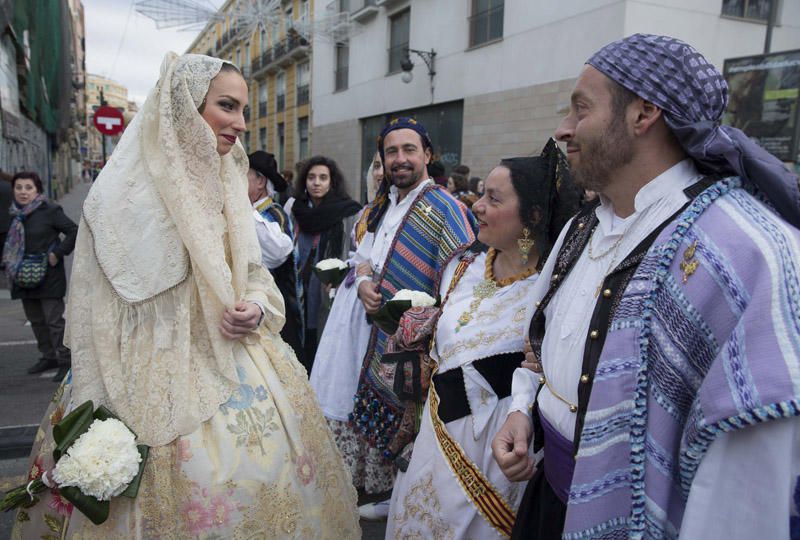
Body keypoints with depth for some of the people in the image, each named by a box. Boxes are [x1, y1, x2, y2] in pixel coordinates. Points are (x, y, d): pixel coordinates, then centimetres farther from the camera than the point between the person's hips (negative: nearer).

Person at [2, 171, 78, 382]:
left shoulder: (50, 210, -10)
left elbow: (74, 231, -10)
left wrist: (57, 253, -14)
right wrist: (10, 263, 11)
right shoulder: (14, 214, 8)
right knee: (35, 319, 14)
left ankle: (64, 361, 3)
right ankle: (49, 357, 28)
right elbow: (11, 243, 23)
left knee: (54, 319, -5)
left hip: (48, 277, -7)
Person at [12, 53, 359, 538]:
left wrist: (257, 309, -8)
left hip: (237, 364, 6)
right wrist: (104, 418, -9)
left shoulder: (228, 185, 7)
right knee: (190, 486, 1)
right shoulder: (125, 192, -12)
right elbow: (98, 311, -9)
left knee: (262, 480, 9)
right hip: (162, 377, -5)